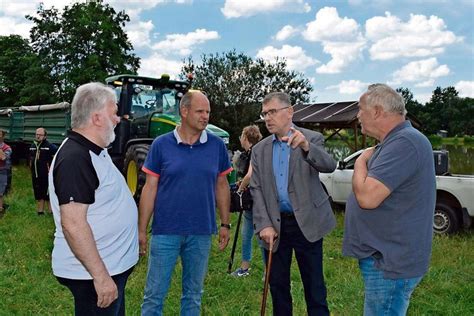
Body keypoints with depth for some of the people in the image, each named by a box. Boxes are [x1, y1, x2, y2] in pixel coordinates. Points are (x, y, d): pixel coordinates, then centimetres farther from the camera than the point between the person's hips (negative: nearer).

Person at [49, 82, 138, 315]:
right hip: (92, 272, -10)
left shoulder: (94, 151, 9)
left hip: (111, 265, 10)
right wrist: (101, 276, -26)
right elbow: (72, 224, -28)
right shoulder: (75, 158, -23)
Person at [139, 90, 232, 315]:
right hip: (165, 232, -1)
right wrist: (141, 229, -3)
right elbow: (150, 188, -2)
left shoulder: (217, 145, 1)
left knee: (193, 295, 16)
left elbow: (221, 186, 8)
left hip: (201, 233, 2)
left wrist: (225, 224, 7)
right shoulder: (161, 144, -4)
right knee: (154, 295, 7)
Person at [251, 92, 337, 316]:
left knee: (314, 285, 6)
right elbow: (256, 190, 3)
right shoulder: (259, 150, 7)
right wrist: (264, 225, -9)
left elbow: (329, 165, -20)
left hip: (307, 222, -3)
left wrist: (306, 147, -38)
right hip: (275, 224, 3)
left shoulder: (312, 138, -2)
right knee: (277, 284, 13)